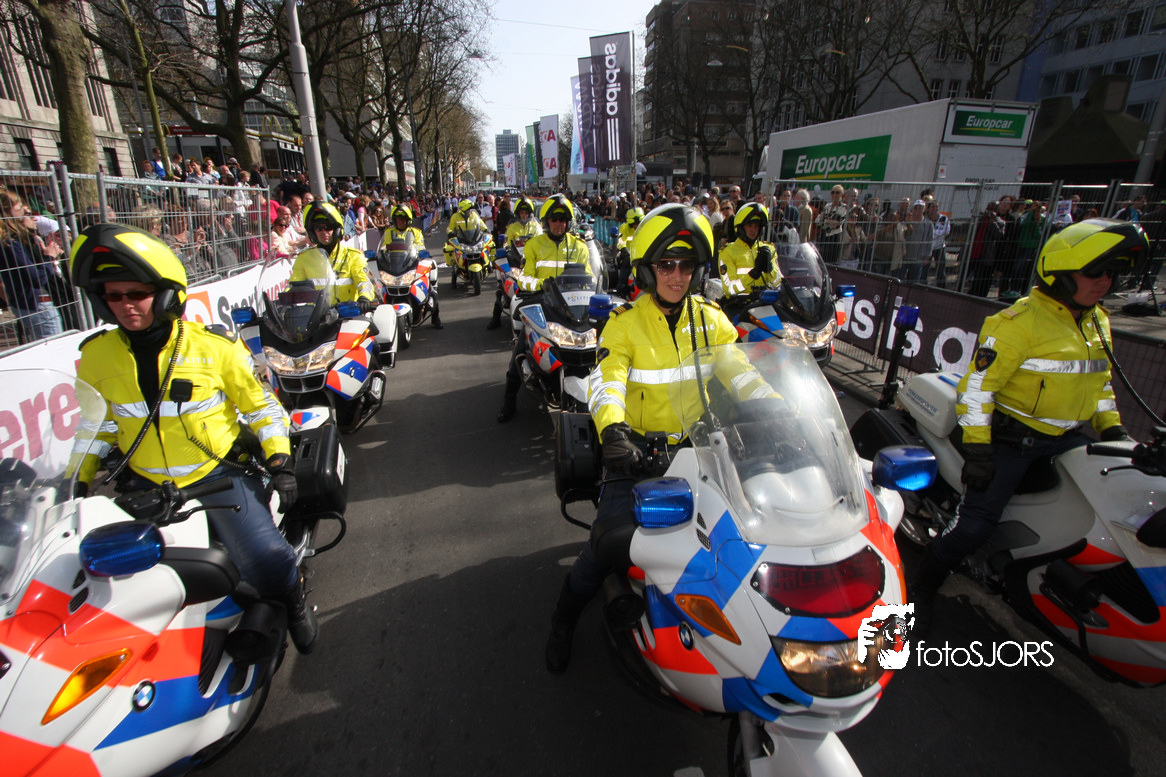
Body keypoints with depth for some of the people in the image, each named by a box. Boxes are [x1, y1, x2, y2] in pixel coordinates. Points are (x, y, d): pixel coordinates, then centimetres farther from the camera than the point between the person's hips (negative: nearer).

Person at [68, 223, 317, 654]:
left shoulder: (214, 345, -9)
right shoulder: (97, 355, 2)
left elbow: (258, 402, -1)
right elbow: (97, 424, 16)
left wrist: (279, 459, -7)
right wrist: (79, 481, 10)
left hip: (220, 472, -4)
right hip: (145, 485, 4)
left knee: (266, 562, -17)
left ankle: (292, 602, 17)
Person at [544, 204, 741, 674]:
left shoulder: (711, 320, 10)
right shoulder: (625, 322, -1)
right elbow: (605, 381, -15)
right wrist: (613, 431, -35)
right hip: (638, 448, -3)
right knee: (616, 536, -22)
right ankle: (567, 611, 7)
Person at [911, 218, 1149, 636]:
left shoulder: (1097, 321, 12)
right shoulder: (1021, 320, -15)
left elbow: (1098, 381, 25)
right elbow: (978, 382, -18)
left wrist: (1112, 429, 14)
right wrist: (976, 448, -21)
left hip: (1066, 439, 8)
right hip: (1010, 437, -8)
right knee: (975, 525, -12)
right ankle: (922, 590, 5)